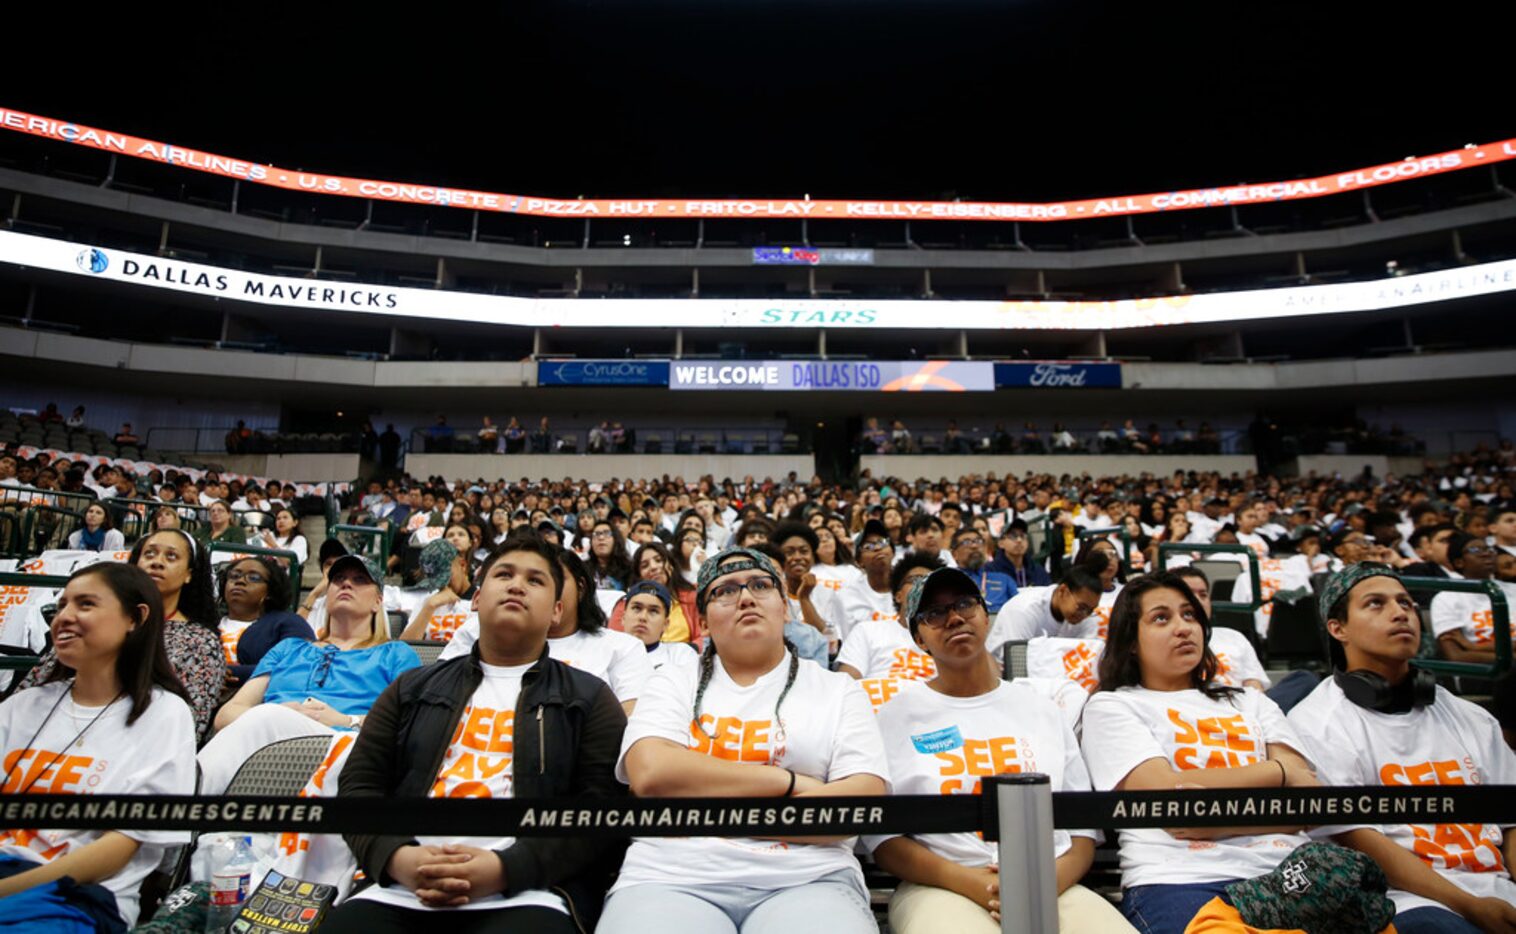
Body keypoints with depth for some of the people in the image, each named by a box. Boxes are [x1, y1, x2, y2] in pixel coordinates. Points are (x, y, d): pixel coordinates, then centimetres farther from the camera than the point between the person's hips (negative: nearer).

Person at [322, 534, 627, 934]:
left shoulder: (589, 697, 11)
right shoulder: (414, 688, 21)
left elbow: (603, 802, 1)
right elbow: (358, 783, 15)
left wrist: (507, 868, -13)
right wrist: (396, 856, -6)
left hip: (527, 892, -2)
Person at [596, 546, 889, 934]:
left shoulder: (837, 689, 12)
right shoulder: (674, 682, 14)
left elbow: (864, 797, -3)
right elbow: (650, 773, -5)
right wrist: (788, 781, -6)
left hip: (807, 881, 1)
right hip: (672, 878, 0)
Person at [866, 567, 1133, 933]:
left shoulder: (1041, 709, 14)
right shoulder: (897, 716, 5)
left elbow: (1083, 825, 12)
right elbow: (881, 836, 0)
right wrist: (968, 881, -14)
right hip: (942, 889, -2)